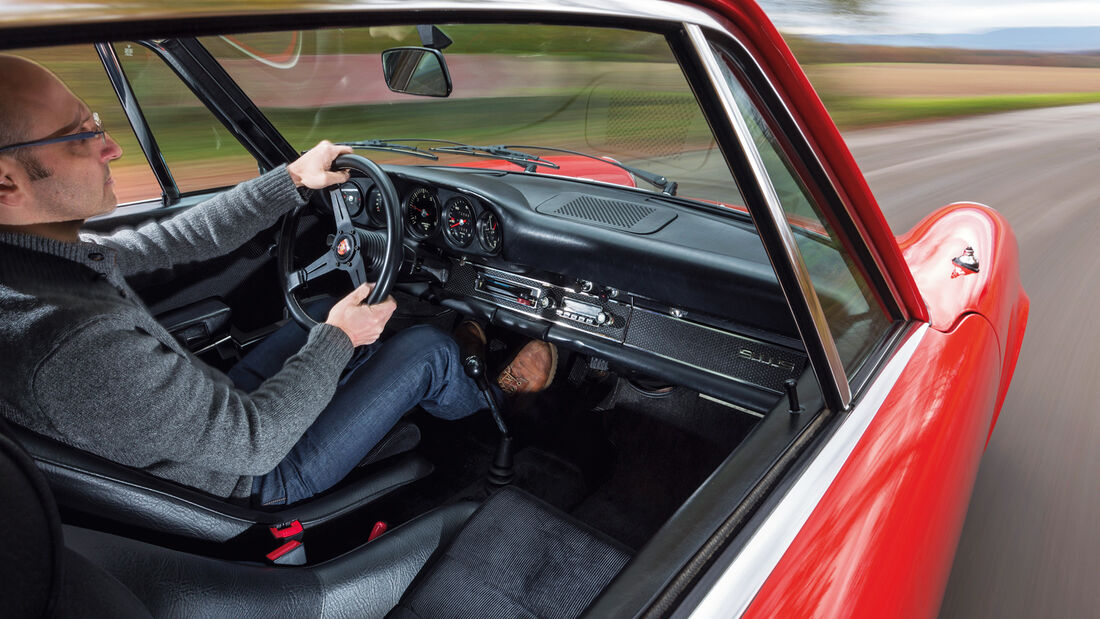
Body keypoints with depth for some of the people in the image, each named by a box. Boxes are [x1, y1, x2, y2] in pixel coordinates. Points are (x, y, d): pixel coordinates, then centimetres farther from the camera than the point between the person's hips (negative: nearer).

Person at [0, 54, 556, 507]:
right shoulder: (75, 349, -39)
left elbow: (177, 242, 2)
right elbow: (256, 443, -30)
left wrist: (292, 179, 3)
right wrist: (336, 338, -17)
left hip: (212, 409, 9)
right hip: (257, 476, -8)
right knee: (427, 349, -4)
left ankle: (453, 367, 40)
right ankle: (489, 399, 30)